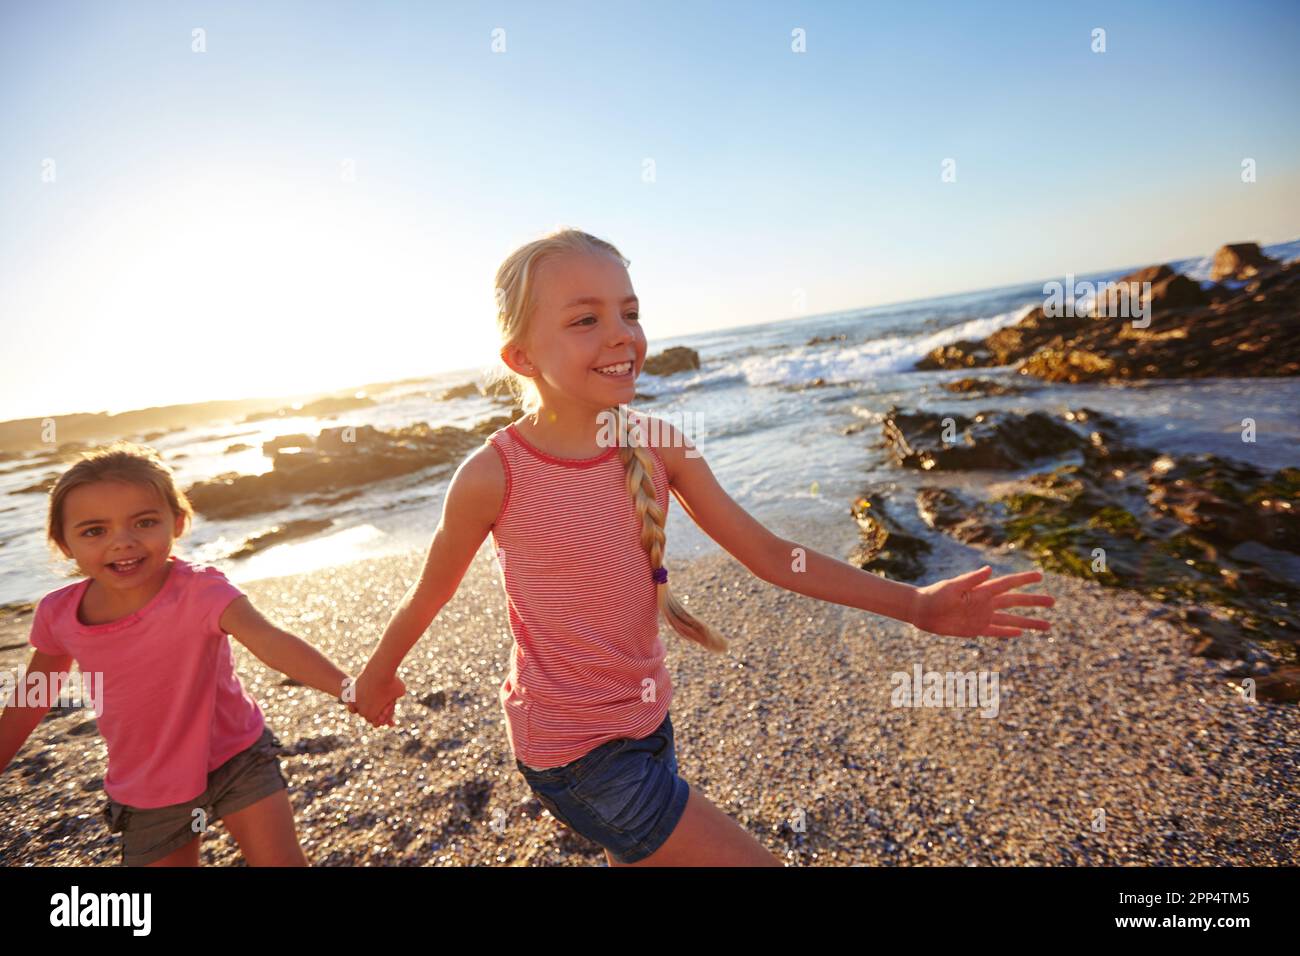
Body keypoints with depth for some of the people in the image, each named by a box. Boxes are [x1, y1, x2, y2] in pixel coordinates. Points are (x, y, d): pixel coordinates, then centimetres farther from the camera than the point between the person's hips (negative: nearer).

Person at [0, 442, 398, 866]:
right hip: (145, 794, 4)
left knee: (283, 860, -4)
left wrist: (345, 685, -59)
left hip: (236, 758, -3)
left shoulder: (199, 590, -26)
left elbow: (268, 639, -43)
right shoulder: (59, 614, -11)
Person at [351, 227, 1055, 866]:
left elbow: (767, 554, -6)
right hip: (573, 751, -5)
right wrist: (378, 673, 14)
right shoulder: (494, 476, -21)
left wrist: (913, 604, -11)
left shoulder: (659, 449, -9)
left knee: (632, 858, 28)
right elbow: (430, 593, -4)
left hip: (647, 718, 5)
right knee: (750, 858, -3)